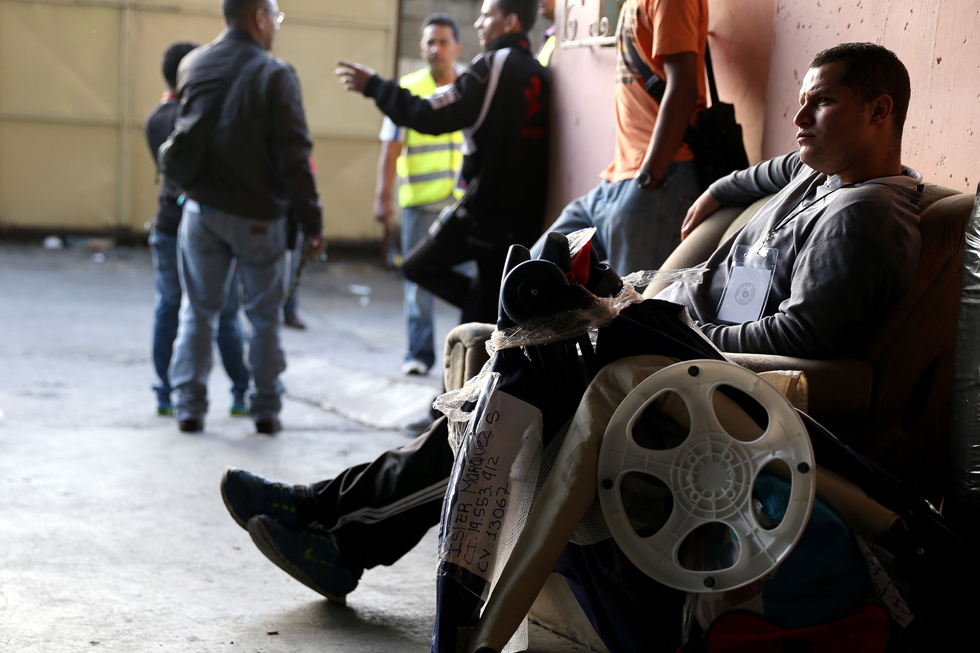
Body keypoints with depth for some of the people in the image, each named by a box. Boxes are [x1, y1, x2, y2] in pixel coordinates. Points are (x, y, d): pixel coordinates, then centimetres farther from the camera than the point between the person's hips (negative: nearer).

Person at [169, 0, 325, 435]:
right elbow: (294, 158, -16)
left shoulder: (192, 66, 3)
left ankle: (189, 405, 11)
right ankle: (266, 409, 15)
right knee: (265, 316, 11)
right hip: (257, 216, -3)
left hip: (201, 211, 4)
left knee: (198, 311, 13)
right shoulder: (274, 74, -14)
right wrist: (312, 222, -11)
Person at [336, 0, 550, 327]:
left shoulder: (494, 64, -11)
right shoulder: (539, 74, 12)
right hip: (524, 218, 7)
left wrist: (374, 86, -5)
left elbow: (432, 116, -14)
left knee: (418, 266, 10)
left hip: (484, 207, -7)